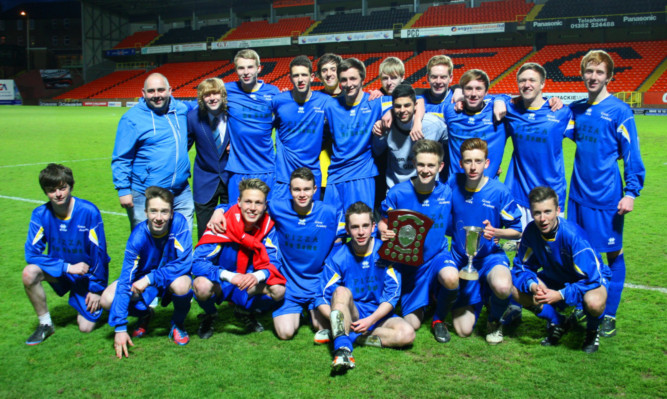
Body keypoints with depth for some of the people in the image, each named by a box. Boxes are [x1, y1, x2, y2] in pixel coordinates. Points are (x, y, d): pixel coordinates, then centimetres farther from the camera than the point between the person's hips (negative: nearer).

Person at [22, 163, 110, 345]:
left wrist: (96, 288, -11)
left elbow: (99, 252, -16)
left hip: (88, 273, -2)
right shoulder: (40, 214, -14)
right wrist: (67, 267, -27)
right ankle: (45, 324, -8)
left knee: (86, 327, -8)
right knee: (29, 273, -28)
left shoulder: (89, 212, -23)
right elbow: (31, 253, -18)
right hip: (60, 270, 3)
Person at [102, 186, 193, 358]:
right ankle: (144, 315, 12)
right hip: (143, 279, 2)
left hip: (173, 278, -1)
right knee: (108, 299, -22)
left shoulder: (179, 223, -27)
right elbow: (125, 280, -25)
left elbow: (185, 263, -28)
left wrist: (150, 278, -35)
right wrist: (120, 328, -29)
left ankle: (178, 324, -3)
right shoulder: (138, 237, -25)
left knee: (182, 284, -37)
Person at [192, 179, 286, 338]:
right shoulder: (223, 223, -23)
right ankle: (210, 316, 3)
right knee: (202, 286, -36)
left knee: (279, 290, -23)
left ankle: (246, 312, 11)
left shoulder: (267, 225, -12)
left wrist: (257, 276, -34)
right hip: (219, 282, -3)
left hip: (249, 283, 3)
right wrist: (229, 276, -41)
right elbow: (198, 262, -26)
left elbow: (273, 262, -11)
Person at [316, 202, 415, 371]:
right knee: (341, 291, -32)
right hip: (350, 315, -1)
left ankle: (349, 337, -21)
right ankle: (343, 348, -45)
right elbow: (322, 298, -6)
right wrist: (338, 319, -25)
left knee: (407, 334, -27)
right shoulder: (338, 257, -7)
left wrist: (371, 320, -19)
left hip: (378, 314, 1)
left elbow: (392, 295, -7)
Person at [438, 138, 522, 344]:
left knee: (502, 287, -36)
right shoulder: (454, 183, -5)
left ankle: (494, 320, 0)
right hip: (459, 256, 1)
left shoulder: (499, 191, -10)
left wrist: (496, 232, -23)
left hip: (489, 254, 0)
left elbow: (517, 231, -4)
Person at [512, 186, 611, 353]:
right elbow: (521, 267, -8)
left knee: (594, 302, -40)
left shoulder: (573, 235, -33)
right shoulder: (531, 231, -18)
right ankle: (557, 323, 8)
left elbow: (592, 278, -32)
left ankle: (592, 331, 0)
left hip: (591, 278, -5)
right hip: (556, 277, 5)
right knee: (516, 289, -17)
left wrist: (560, 295, -37)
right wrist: (533, 286, -29)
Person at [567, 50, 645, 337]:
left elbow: (632, 156, -7)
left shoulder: (619, 111, -7)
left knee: (613, 254, 4)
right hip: (578, 195, 5)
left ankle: (609, 315, 14)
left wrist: (631, 192, -14)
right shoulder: (575, 109, 8)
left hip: (607, 197, -5)